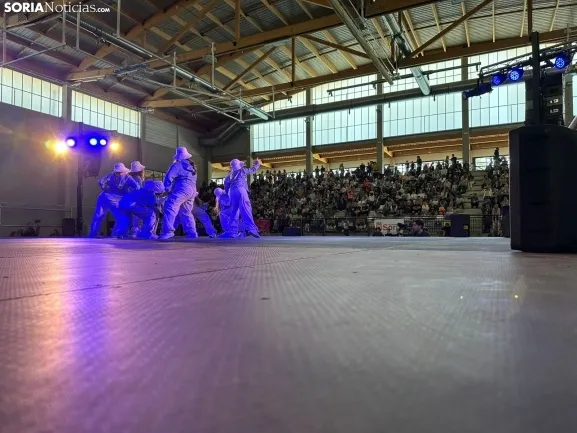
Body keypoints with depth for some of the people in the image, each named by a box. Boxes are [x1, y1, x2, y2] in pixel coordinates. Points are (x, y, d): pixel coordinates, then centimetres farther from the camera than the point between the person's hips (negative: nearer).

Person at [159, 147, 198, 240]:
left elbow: (169, 177, -4)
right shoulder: (192, 166, 27)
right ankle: (192, 233, 11)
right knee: (186, 212, 16)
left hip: (183, 188, -9)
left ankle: (168, 231, -30)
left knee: (170, 207, -16)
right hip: (192, 190, 9)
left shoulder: (178, 165, 1)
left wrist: (168, 188, 8)